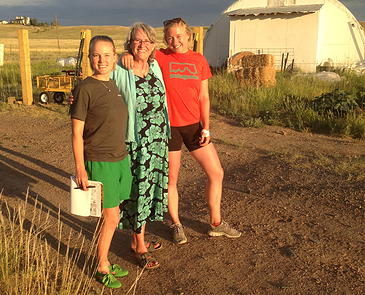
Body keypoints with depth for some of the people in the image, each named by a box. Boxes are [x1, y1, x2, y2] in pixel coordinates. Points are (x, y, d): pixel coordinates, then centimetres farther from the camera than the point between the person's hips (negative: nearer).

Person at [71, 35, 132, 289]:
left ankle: (105, 262, 31)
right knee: (111, 216, 1)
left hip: (121, 159, 7)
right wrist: (80, 169, -14)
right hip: (99, 162, -6)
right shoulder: (85, 89, -13)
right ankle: (102, 269, 21)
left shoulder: (115, 85, 8)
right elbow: (77, 132, -11)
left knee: (112, 215, 14)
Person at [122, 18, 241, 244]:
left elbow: (203, 97, 5)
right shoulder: (160, 58, -3)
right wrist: (127, 55, -33)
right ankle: (176, 225, 29)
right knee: (171, 178, 8)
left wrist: (206, 128, 0)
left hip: (194, 124, 4)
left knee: (216, 173, 7)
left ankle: (216, 223, 25)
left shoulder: (199, 60, 5)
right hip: (168, 126, -3)